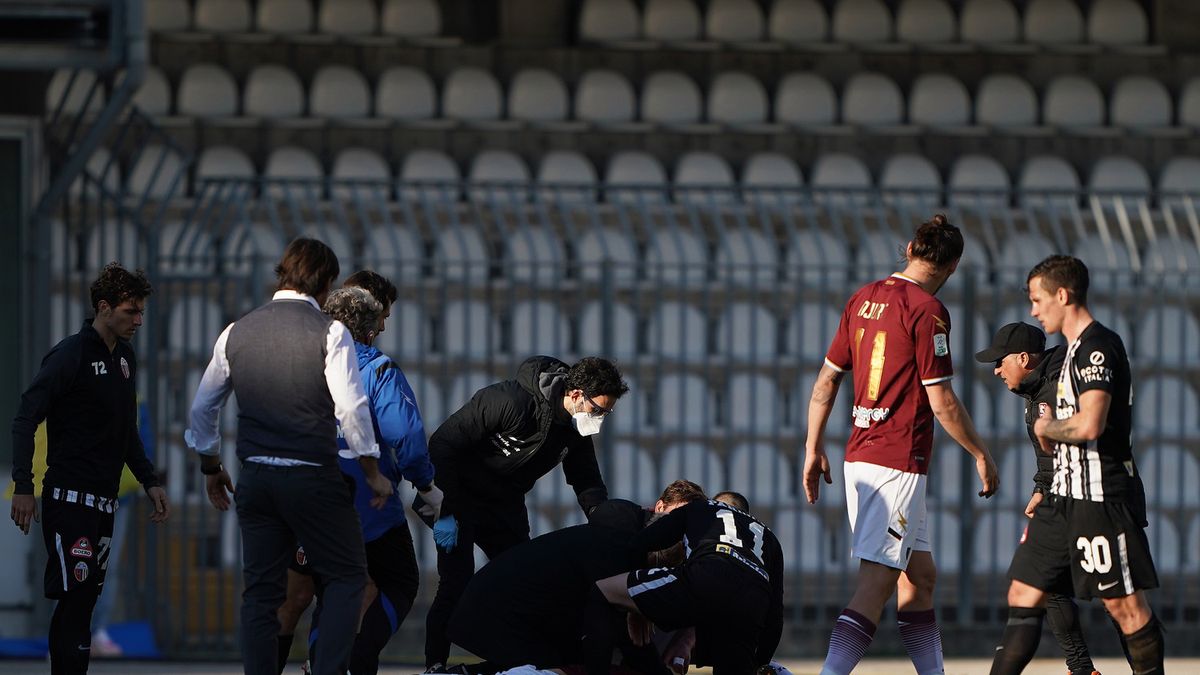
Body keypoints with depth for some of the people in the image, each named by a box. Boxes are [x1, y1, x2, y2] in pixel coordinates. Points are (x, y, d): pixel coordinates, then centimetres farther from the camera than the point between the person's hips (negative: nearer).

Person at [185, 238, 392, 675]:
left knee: (261, 590, 9)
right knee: (347, 577, 7)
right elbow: (351, 408, -13)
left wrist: (210, 467, 28)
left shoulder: (237, 333, 9)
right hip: (313, 476, -4)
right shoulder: (329, 332, -7)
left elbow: (202, 410, 14)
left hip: (255, 478, 4)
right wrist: (373, 471, -2)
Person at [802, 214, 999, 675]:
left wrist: (814, 449, 20)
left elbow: (827, 380, 15)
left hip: (860, 455, 8)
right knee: (877, 583, -13)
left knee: (919, 575, 16)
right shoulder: (927, 310, -11)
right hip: (899, 462, -8)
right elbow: (941, 401, -13)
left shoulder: (864, 299, 11)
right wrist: (981, 455, -1)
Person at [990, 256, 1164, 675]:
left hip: (1100, 498, -10)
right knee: (1024, 594, 7)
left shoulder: (1097, 346, -14)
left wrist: (1045, 426, -8)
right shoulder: (1075, 350, 18)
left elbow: (1089, 424, -25)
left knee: (1125, 605, -4)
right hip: (1066, 498, 10)